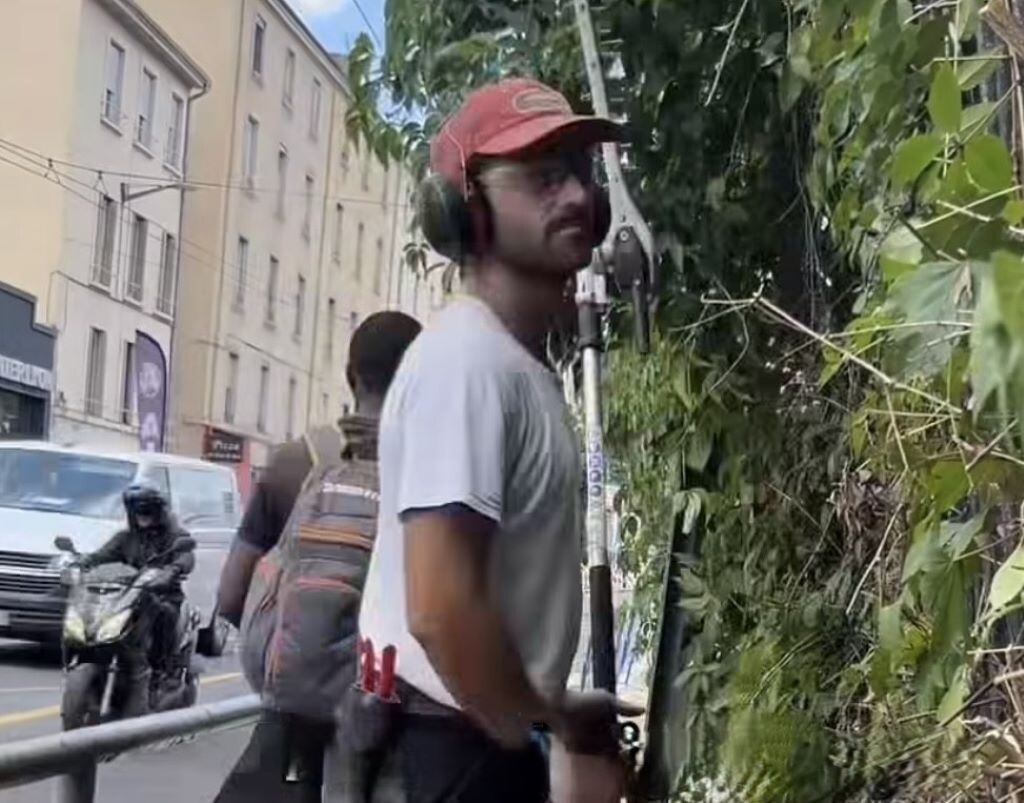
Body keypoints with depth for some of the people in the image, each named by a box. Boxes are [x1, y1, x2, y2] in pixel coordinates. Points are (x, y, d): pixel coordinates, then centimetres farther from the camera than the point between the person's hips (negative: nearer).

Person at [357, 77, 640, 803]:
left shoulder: (522, 364, 11)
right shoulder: (469, 361, -21)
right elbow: (441, 610, -28)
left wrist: (551, 710, 18)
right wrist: (546, 727, -14)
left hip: (486, 732, 10)